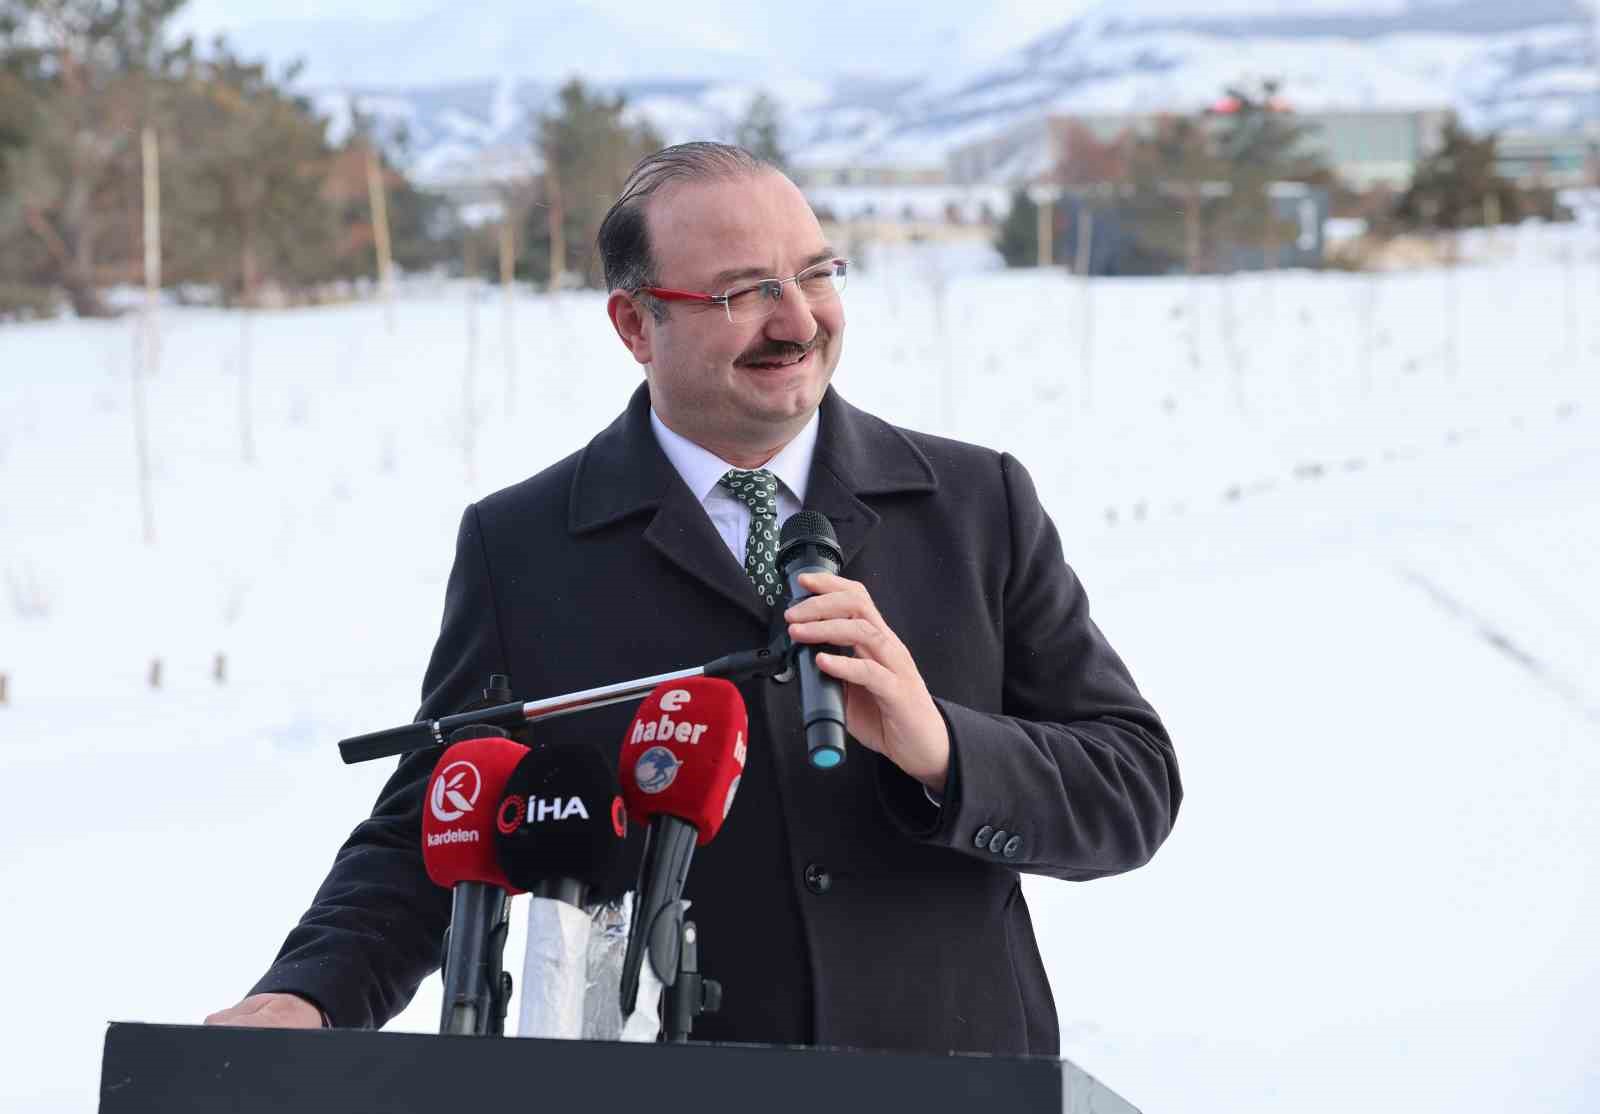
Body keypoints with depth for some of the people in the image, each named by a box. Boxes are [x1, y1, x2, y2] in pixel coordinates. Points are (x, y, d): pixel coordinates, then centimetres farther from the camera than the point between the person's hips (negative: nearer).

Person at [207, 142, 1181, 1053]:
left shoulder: (982, 504, 6)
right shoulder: (519, 549, 4)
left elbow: (1136, 786, 3)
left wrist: (941, 748, -16)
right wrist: (310, 998, -12)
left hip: (956, 1099, 0)